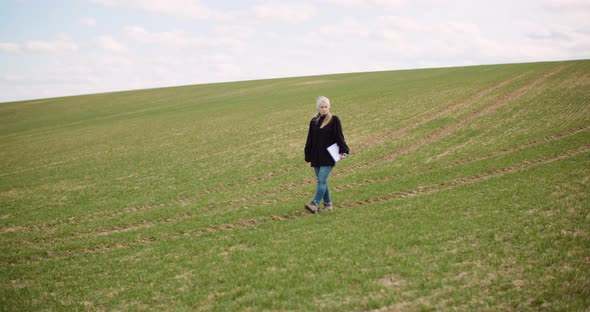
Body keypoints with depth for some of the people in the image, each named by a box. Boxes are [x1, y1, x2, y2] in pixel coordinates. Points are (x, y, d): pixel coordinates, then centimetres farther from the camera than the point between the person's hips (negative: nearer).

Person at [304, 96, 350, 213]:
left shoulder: (334, 120, -2)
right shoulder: (314, 121, 11)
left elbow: (339, 136, -4)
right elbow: (310, 140, 15)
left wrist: (343, 151, -13)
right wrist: (308, 156, 14)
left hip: (328, 156, -5)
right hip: (316, 157, 6)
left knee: (322, 180, -13)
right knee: (322, 181, 9)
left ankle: (315, 204, -19)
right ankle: (328, 204, 18)